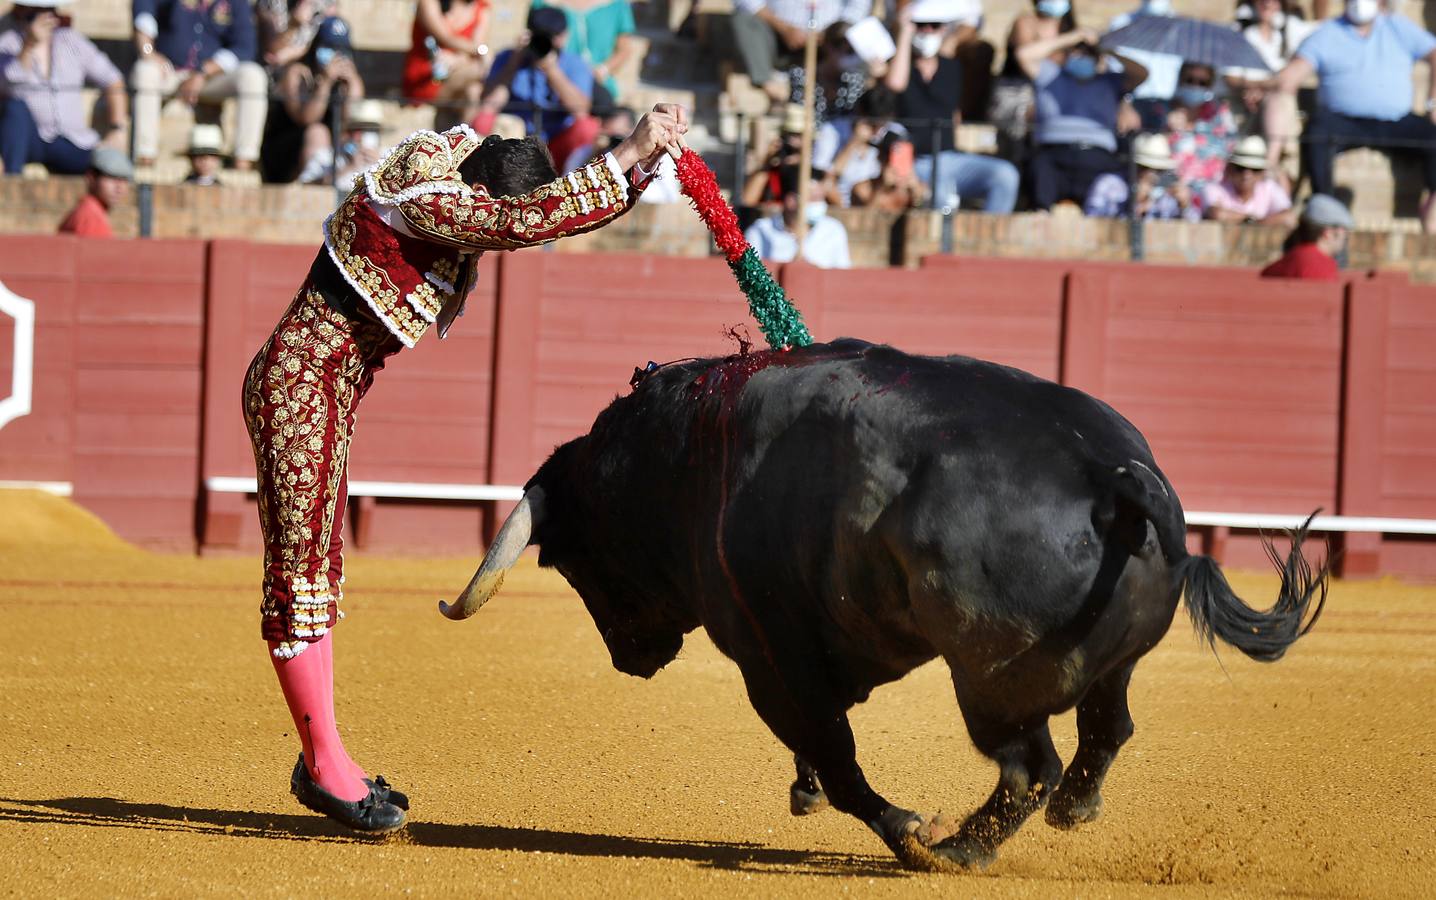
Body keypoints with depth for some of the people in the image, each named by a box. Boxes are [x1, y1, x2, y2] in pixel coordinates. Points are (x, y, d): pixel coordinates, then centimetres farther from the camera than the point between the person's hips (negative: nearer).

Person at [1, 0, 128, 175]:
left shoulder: (72, 41, 8)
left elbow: (112, 82, 11)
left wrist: (117, 129, -1)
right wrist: (30, 46, -36)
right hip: (26, 140, -1)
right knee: (16, 105, -35)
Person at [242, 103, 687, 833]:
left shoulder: (468, 170, 4)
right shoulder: (416, 196, -23)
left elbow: (570, 210, 11)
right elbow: (526, 222, -33)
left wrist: (642, 161, -5)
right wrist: (626, 156, -31)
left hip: (333, 389, 10)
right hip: (298, 382, -10)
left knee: (319, 571, 14)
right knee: (298, 562, -5)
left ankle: (319, 766, 20)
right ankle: (324, 762, -2)